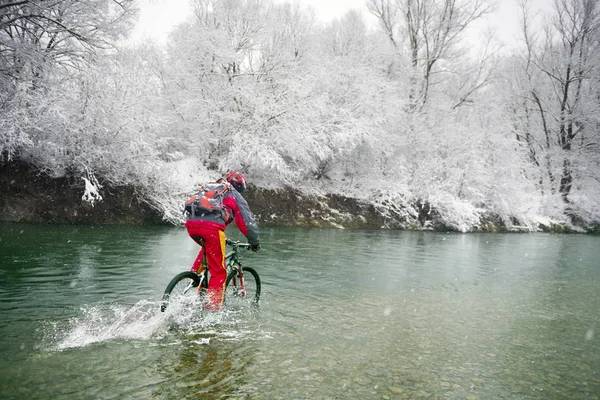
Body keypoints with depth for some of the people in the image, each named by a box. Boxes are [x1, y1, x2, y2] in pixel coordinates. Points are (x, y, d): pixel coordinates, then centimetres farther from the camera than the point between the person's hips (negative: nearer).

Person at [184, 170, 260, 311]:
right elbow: (247, 222, 13)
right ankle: (213, 306, 0)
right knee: (219, 271, 4)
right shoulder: (235, 196, 19)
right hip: (211, 227, -6)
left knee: (208, 248, 36)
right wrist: (255, 242, 26)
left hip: (190, 223, 6)